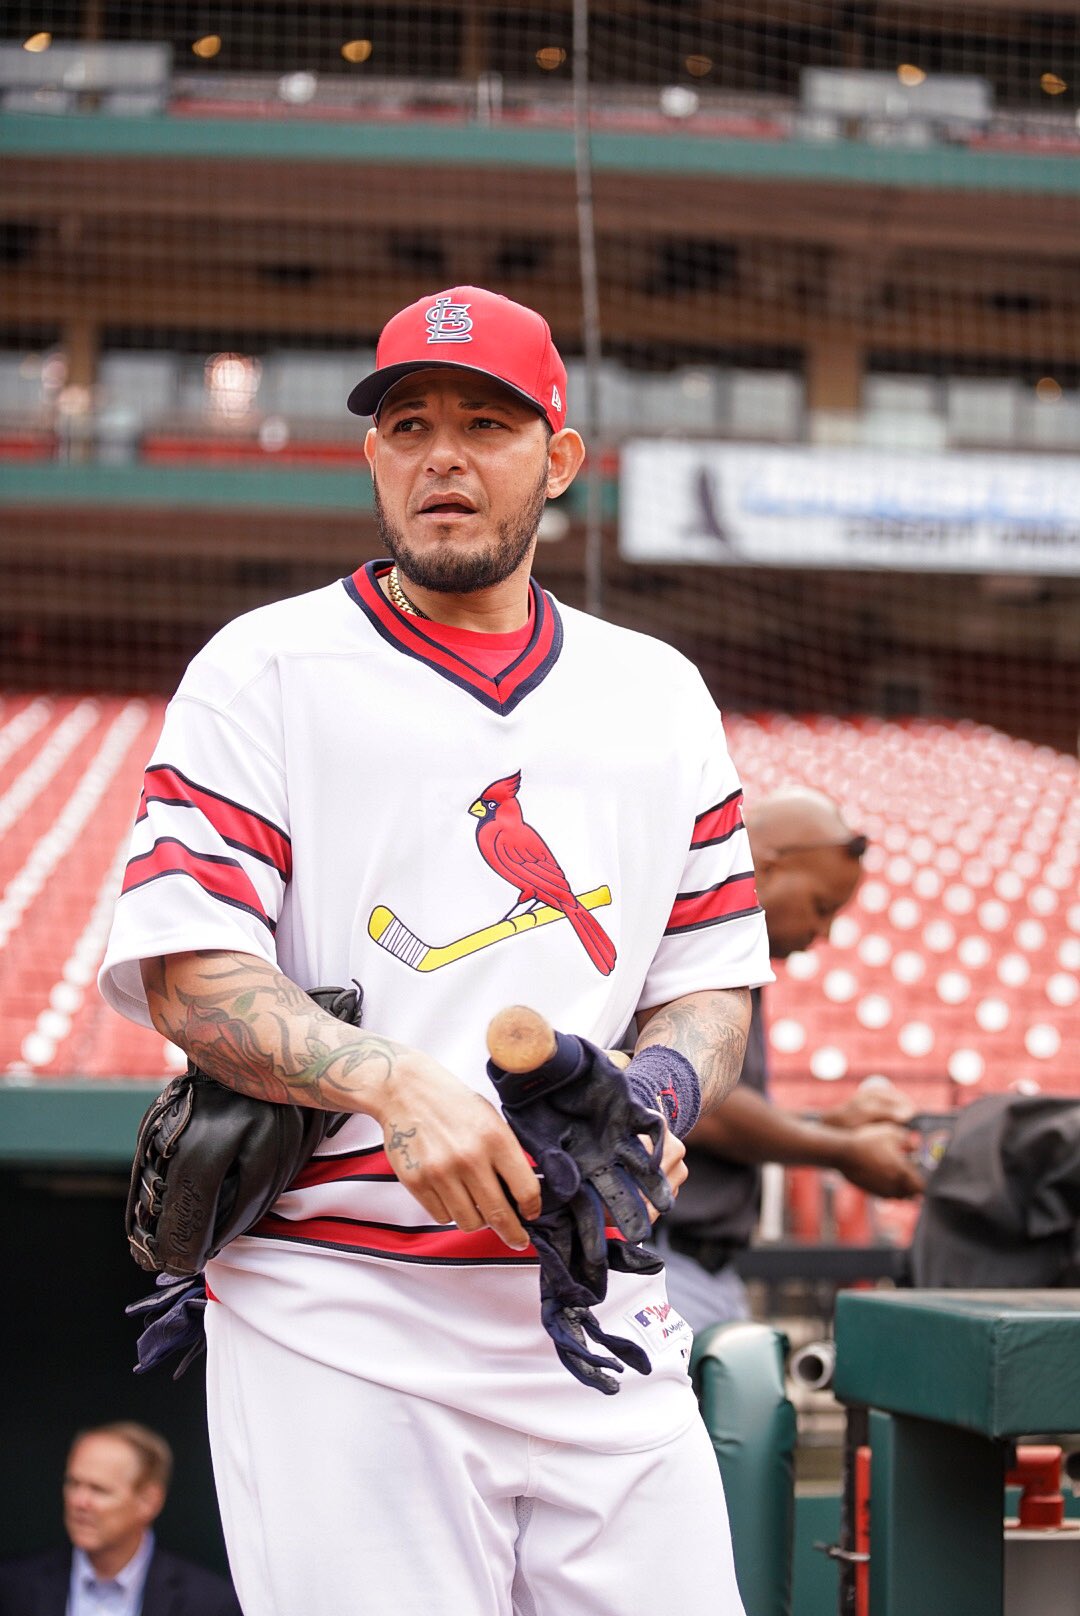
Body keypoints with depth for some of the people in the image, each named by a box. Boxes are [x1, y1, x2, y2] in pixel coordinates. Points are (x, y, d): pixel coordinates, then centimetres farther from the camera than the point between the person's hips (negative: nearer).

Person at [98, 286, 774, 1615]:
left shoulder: (658, 694, 16)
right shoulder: (263, 672, 4)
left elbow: (715, 980, 16)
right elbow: (187, 974, -5)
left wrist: (648, 1098, -7)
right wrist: (394, 1083, -22)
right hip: (341, 1328, -3)